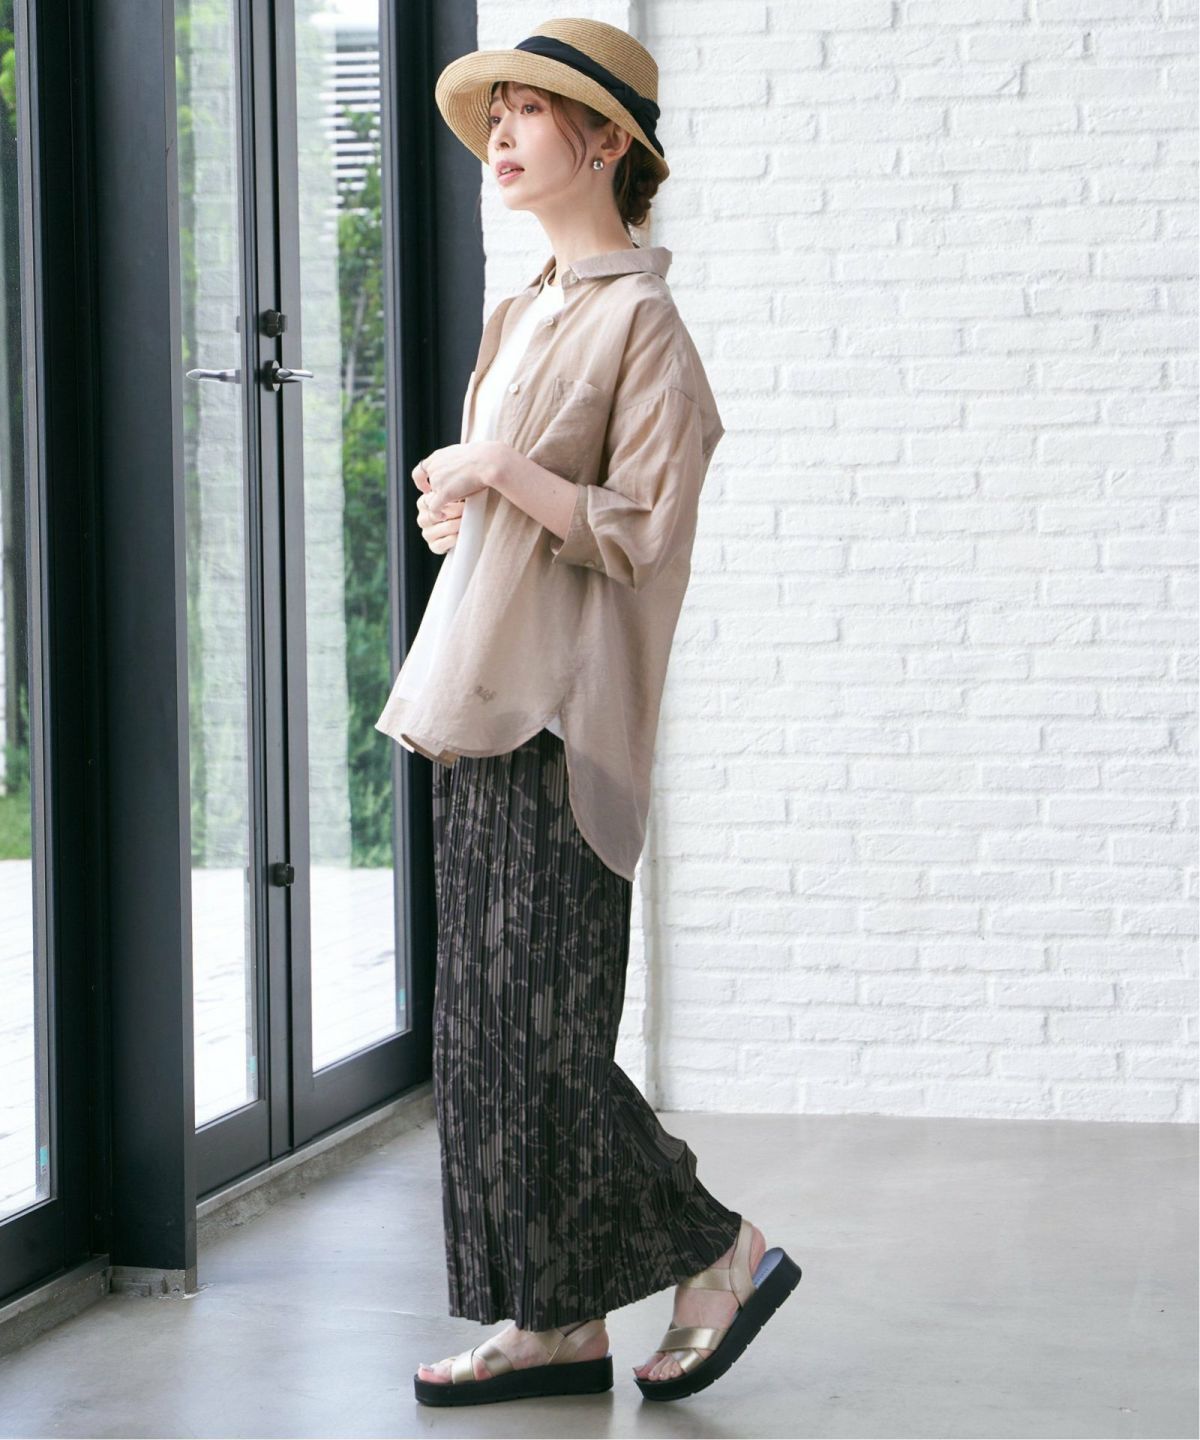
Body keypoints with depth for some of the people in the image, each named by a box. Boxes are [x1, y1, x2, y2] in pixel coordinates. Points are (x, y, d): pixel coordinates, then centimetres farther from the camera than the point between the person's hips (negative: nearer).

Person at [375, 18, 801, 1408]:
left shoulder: (639, 321, -9)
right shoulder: (521, 315, 17)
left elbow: (646, 531, -15)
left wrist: (498, 471, -15)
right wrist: (451, 502, 9)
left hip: (556, 717, -9)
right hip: (479, 704, 9)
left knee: (537, 1034, -8)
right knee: (486, 1030, 8)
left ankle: (718, 1254, 8)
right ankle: (555, 1323, 14)